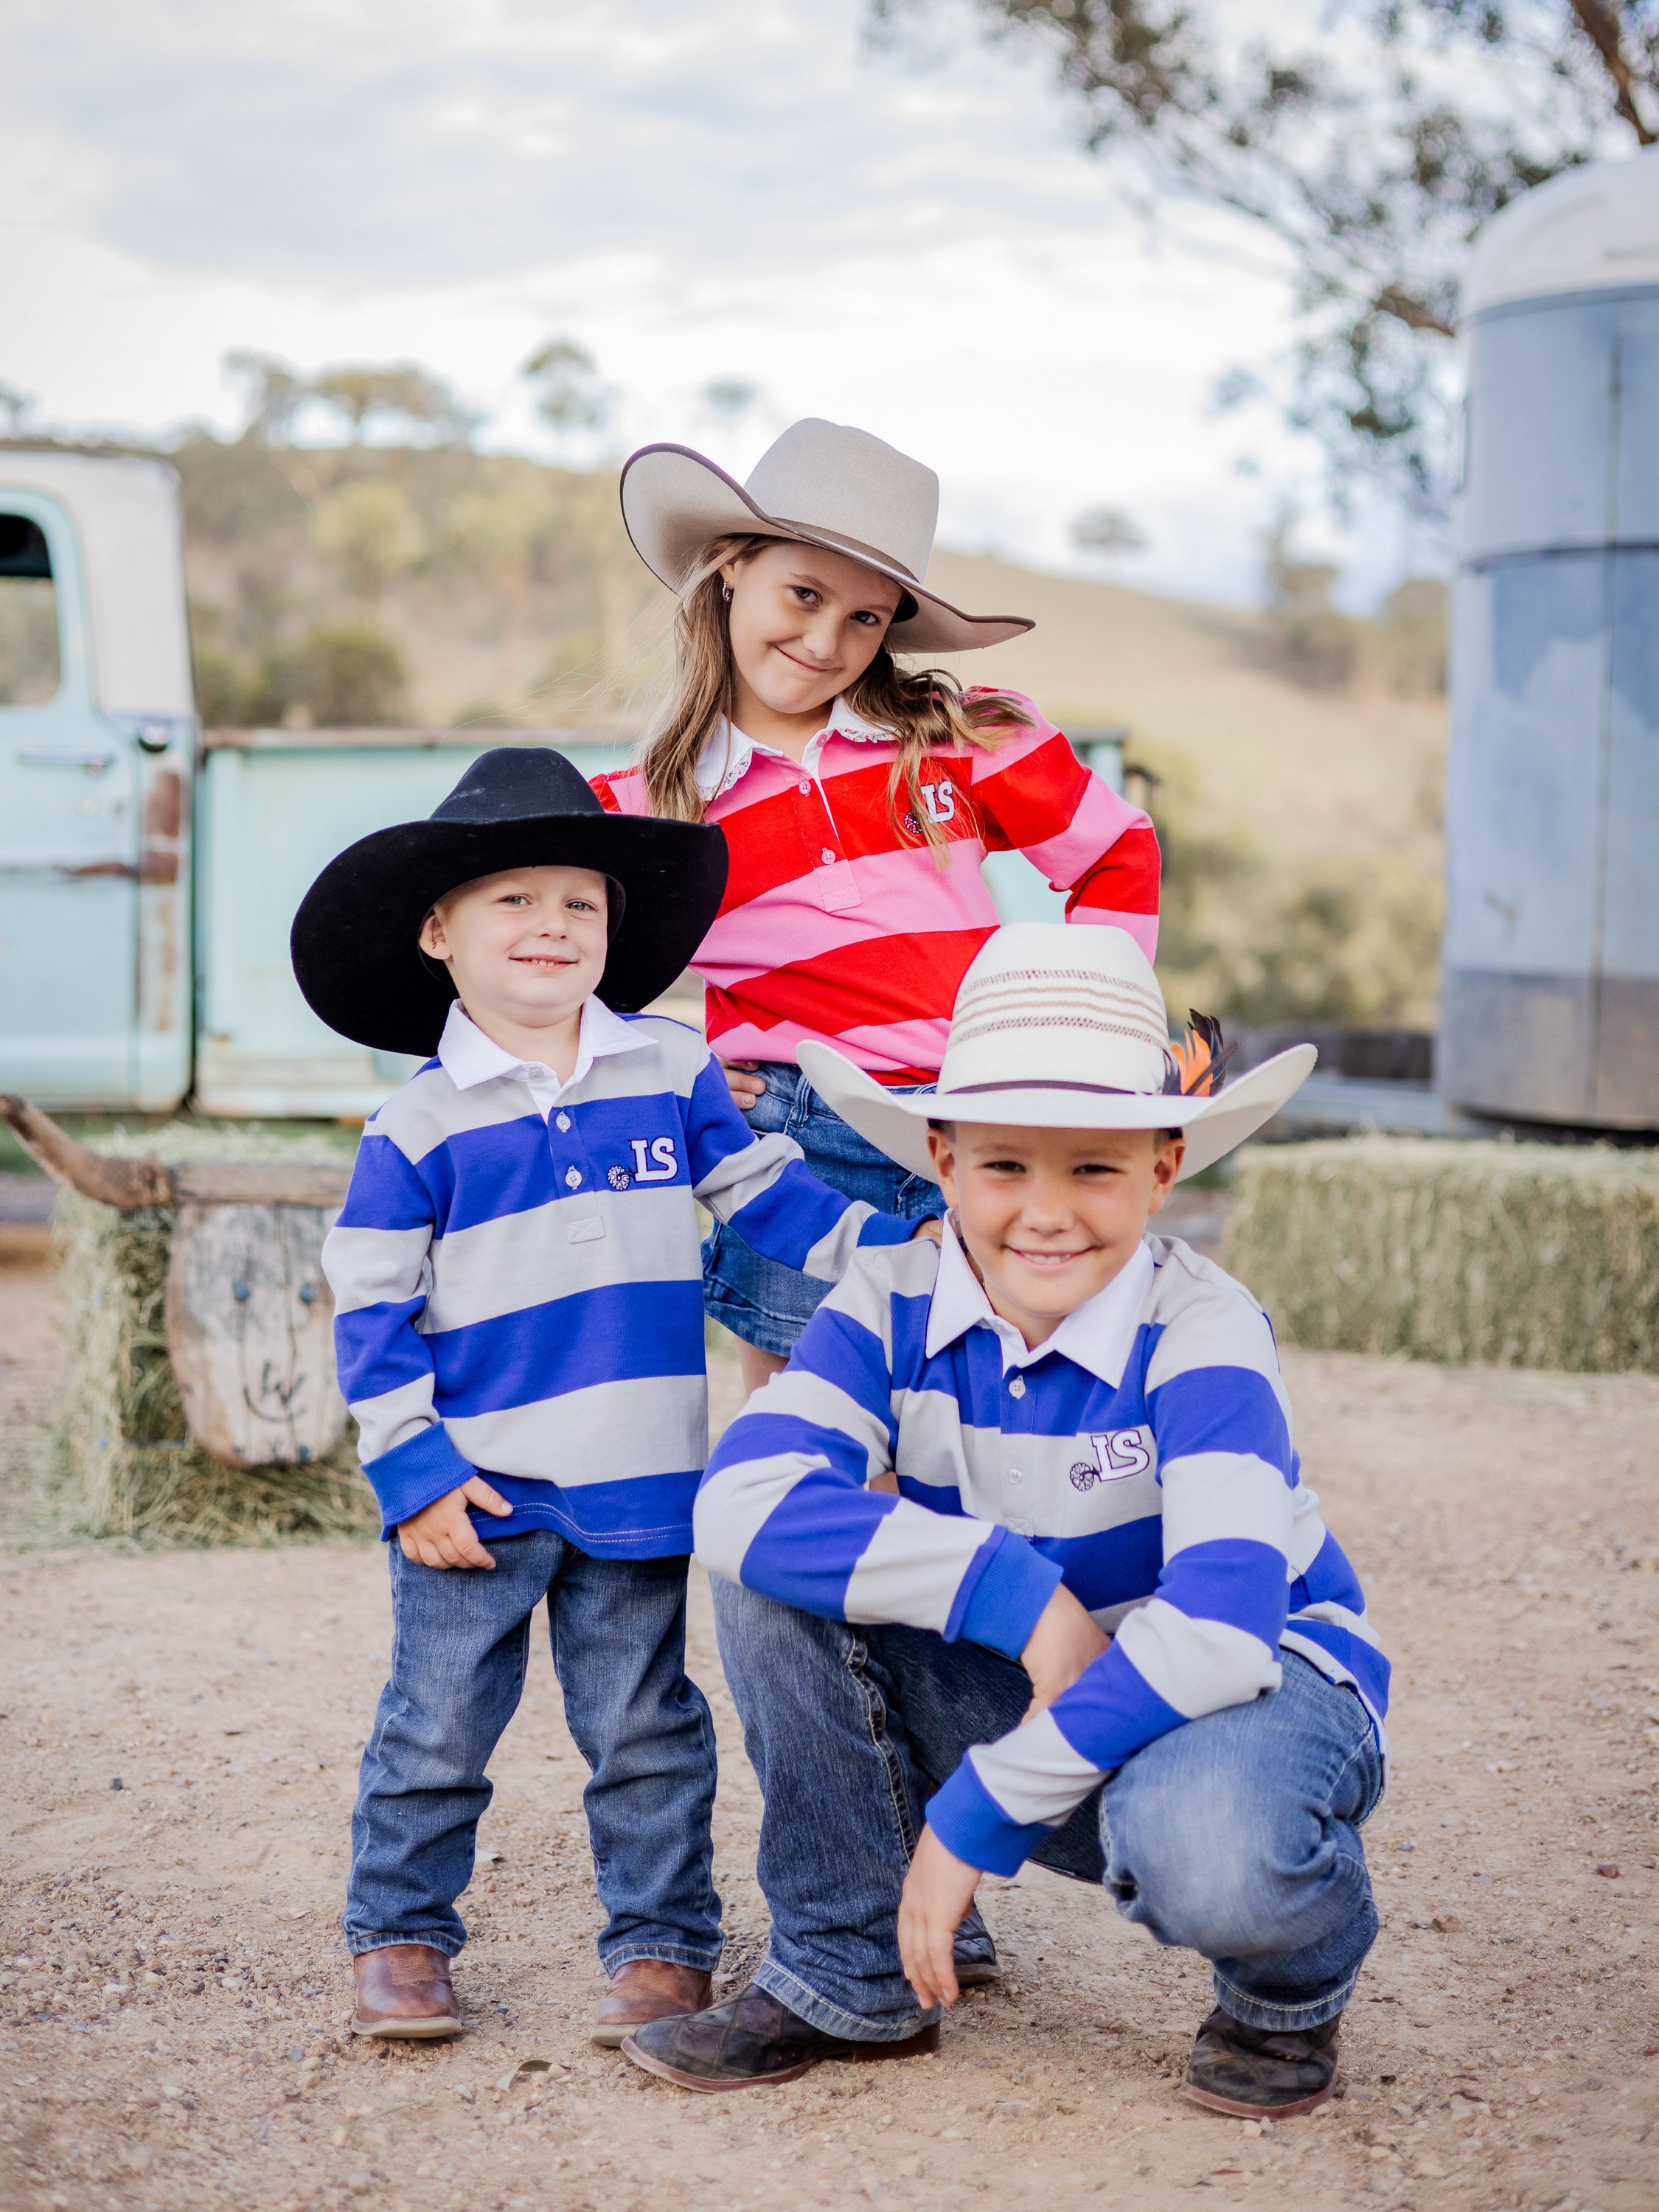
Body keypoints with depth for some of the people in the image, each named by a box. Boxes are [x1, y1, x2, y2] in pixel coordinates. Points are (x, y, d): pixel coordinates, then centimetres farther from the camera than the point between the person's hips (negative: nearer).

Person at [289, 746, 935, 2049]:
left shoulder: (672, 1073, 4)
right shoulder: (421, 1125, -3)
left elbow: (766, 1197, 12)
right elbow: (371, 1310, -2)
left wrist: (890, 1249, -2)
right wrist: (412, 1474, -8)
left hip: (636, 1481, 2)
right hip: (477, 1488, -1)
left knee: (643, 1731, 9)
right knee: (436, 1730, 5)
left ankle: (663, 1943, 20)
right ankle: (401, 1939, 21)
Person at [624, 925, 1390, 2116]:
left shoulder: (1201, 1332, -22)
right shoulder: (891, 1309, -11)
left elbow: (1218, 1625, -34)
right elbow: (741, 1499, -28)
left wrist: (977, 1815, -32)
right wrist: (1014, 1588, -34)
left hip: (1257, 1687, -4)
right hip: (1019, 1698, 4)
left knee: (1204, 1851, -40)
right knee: (774, 1567, -18)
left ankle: (1294, 1983, 0)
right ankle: (849, 1975, -3)